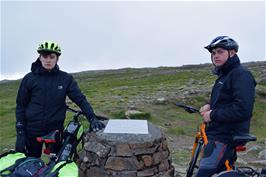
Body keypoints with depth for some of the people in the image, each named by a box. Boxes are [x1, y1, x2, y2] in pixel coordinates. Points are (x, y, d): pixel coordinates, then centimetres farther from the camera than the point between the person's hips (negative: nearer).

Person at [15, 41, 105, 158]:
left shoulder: (66, 79, -2)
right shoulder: (29, 78, -2)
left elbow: (80, 99, -5)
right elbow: (21, 106, 1)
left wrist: (92, 118, -19)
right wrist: (20, 132, -4)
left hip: (56, 130, 1)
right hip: (32, 131, 0)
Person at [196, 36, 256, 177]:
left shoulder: (241, 74, -14)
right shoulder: (224, 75, 17)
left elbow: (243, 109, -24)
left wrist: (212, 115, -17)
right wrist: (210, 106, 7)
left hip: (224, 137, -10)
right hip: (218, 133, 10)